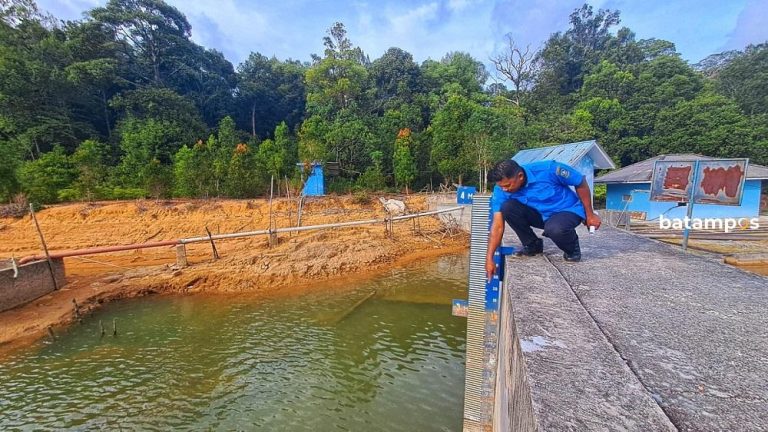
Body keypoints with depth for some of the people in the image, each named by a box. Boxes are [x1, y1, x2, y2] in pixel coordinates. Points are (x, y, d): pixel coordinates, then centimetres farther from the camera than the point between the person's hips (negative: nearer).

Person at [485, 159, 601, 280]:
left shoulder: (547, 169, -28)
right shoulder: (501, 190, -19)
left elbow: (581, 183, -11)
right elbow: (498, 226, -20)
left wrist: (590, 215, -4)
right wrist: (489, 258, -25)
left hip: (568, 211, -4)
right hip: (541, 215, 4)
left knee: (554, 229, -38)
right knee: (507, 207, -23)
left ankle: (572, 249, -1)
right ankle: (532, 245, -1)